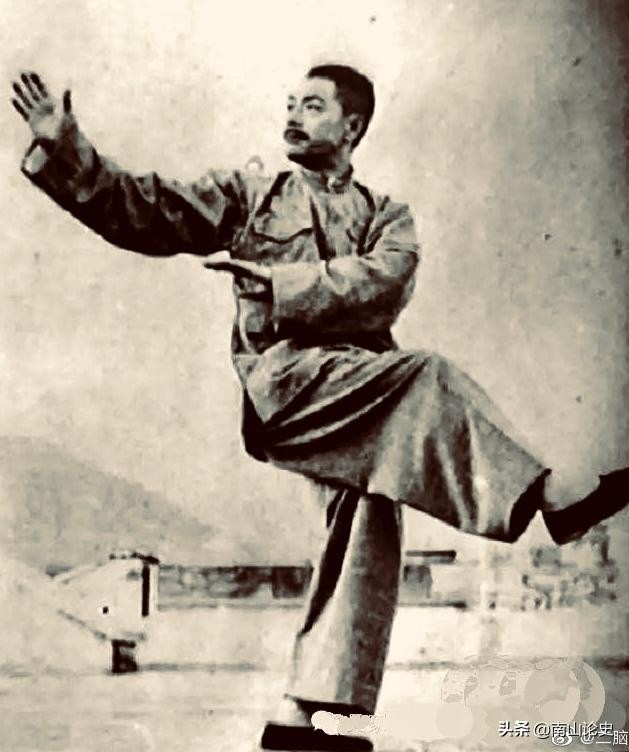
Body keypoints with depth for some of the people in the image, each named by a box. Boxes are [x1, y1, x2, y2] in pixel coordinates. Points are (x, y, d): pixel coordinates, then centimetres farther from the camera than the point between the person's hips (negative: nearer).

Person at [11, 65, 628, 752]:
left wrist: (274, 277, -12)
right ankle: (547, 494, -28)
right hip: (285, 377, -4)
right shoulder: (248, 193, 19)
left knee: (368, 527, -9)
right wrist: (66, 150, 0)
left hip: (351, 399, 4)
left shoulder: (386, 218, 20)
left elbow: (380, 281, -2)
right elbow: (143, 212, 11)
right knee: (427, 373, -28)